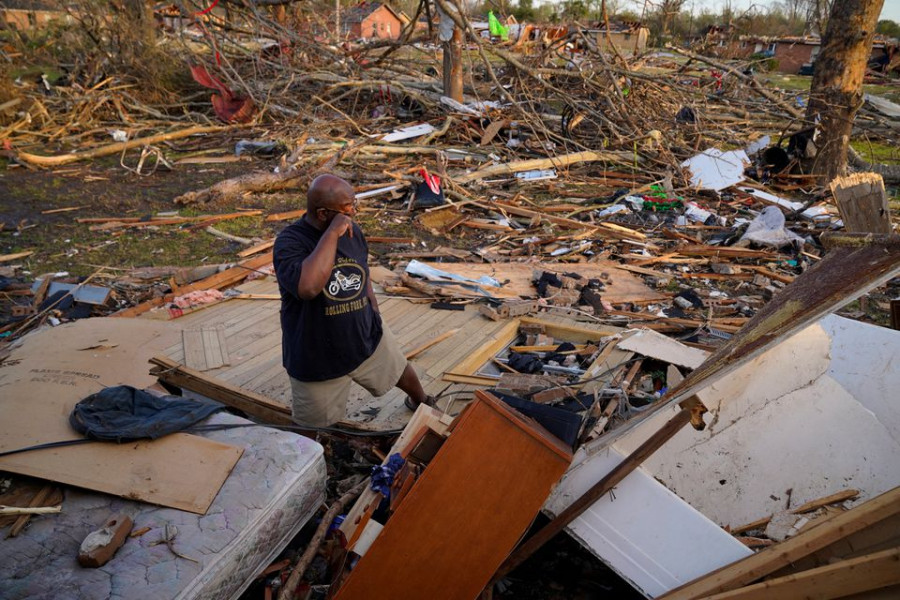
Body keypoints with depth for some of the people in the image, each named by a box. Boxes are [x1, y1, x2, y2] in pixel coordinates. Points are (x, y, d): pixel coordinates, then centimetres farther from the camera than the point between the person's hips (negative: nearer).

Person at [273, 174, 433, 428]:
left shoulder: (353, 230, -3)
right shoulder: (290, 242, -23)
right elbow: (307, 287, -43)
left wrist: (374, 314, 15)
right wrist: (332, 234, -37)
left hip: (368, 337, 5)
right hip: (317, 358, -5)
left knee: (400, 370, 27)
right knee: (317, 427, 10)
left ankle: (420, 401, 59)